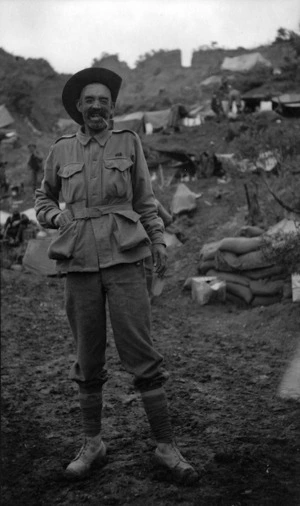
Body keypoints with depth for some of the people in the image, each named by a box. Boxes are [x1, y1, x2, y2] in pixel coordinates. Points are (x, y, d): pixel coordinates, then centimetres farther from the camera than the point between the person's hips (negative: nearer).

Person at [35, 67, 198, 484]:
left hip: (124, 259, -1)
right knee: (88, 360, 8)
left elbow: (144, 199, 13)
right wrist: (56, 217, 4)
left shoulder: (129, 142, 9)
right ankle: (92, 445, 23)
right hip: (79, 263, 2)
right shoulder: (61, 150, 11)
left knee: (141, 355, -5)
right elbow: (43, 197, 25)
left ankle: (166, 446, 6)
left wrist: (158, 240, 2)